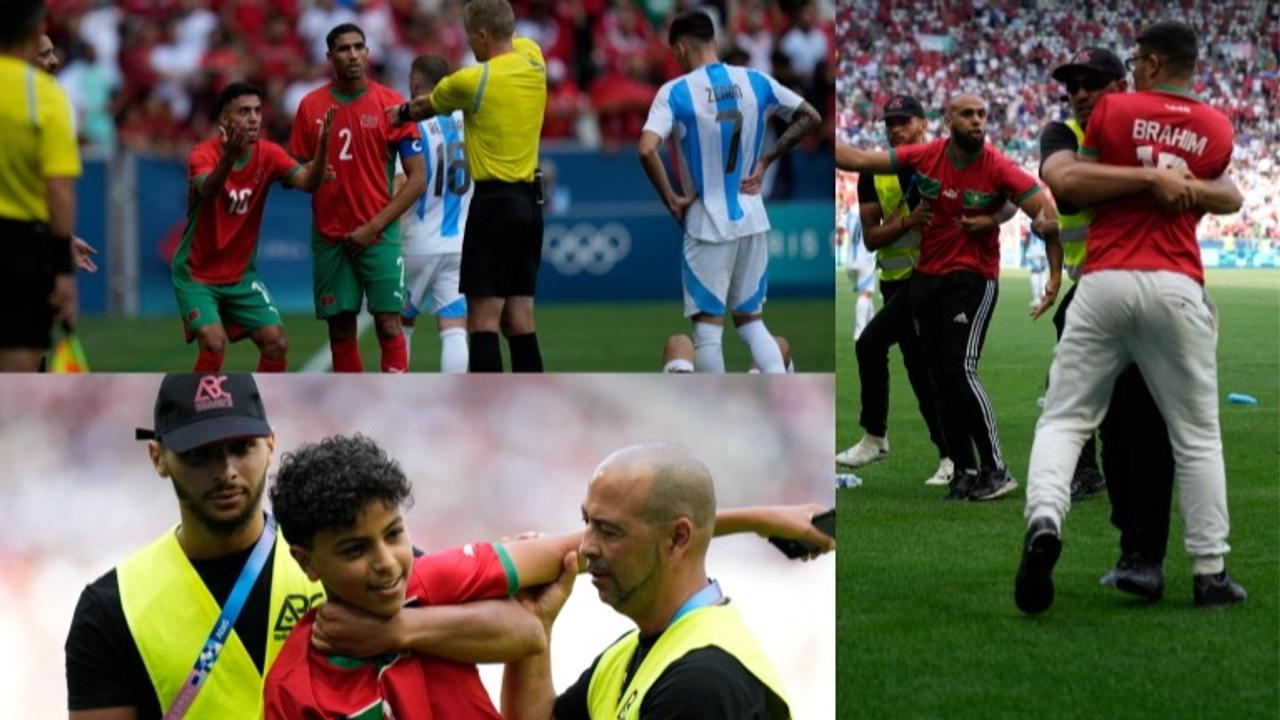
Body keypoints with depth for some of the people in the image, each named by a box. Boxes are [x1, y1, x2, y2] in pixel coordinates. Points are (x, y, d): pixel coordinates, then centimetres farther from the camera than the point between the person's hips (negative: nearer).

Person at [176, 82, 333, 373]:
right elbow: (207, 190, -40)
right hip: (196, 275, -5)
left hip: (241, 276, 5)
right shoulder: (204, 154, -19)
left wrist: (322, 148, -38)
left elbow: (308, 183, -19)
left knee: (276, 344, -5)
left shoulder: (267, 154, -5)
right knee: (214, 344, -22)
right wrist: (229, 157, -60)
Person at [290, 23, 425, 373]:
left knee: (388, 324, -9)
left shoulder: (391, 104, -3)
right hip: (329, 235, 2)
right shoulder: (311, 106, 4)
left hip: (378, 235, -2)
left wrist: (374, 226, -9)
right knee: (340, 328, 4)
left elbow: (417, 179, -4)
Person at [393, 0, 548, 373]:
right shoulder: (532, 59, 5)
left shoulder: (471, 81, -11)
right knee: (519, 321, 9)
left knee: (483, 321, -8)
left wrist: (400, 113, 31)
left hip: (495, 202, -7)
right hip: (530, 201, 7)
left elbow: (426, 107, 9)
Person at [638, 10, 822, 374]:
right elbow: (810, 118, 11)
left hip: (707, 225, -4)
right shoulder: (755, 82, 1)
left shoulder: (675, 92, -11)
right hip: (751, 220, 4)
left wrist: (672, 201, -11)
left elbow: (647, 149, -24)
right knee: (751, 320, 13)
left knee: (708, 326, 4)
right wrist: (765, 161, 11)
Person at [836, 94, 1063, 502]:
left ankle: (997, 470, -9)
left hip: (973, 280, -5)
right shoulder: (925, 157, -2)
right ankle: (965, 472, 15)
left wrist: (1055, 276, -21)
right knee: (940, 380, 6)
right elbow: (859, 161, 5)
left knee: (961, 372, -16)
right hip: (926, 280, 5)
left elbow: (1047, 215, -15)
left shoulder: (999, 169, -13)